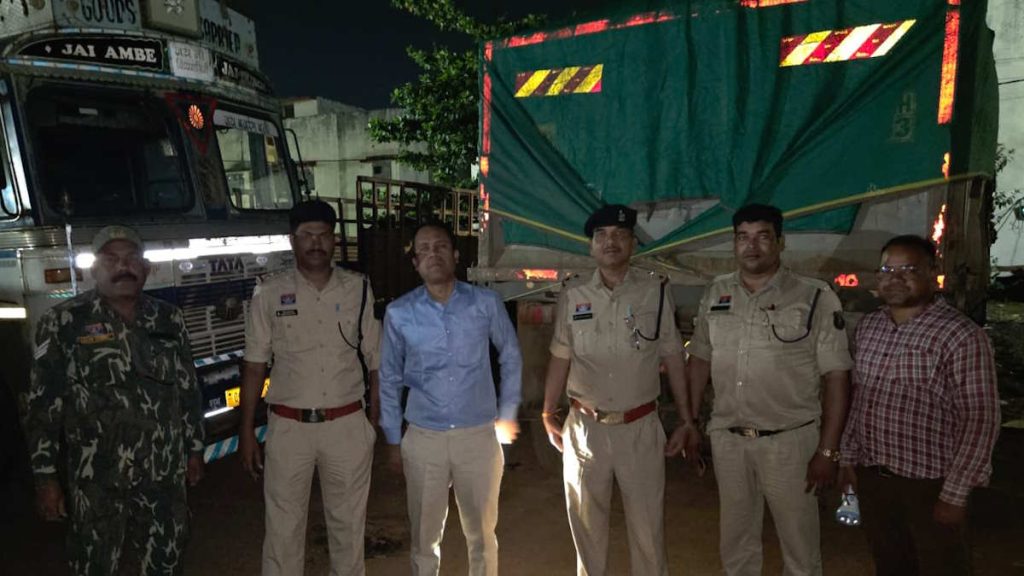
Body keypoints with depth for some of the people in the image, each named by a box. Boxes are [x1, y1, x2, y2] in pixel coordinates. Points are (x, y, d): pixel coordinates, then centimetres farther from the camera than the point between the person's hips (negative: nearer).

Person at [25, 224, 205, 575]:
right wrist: (45, 476, -6)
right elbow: (43, 405, -5)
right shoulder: (64, 322, -7)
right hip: (97, 479, -2)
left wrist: (195, 449, 12)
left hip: (165, 473, 3)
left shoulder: (169, 320, 3)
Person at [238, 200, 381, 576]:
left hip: (348, 426, 1)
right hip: (288, 427, 0)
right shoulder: (269, 293, -2)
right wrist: (246, 430, 1)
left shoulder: (358, 289, 0)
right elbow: (255, 365, 1)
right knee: (283, 527, 12)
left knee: (348, 523, 16)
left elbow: (375, 361, 3)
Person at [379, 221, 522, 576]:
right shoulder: (399, 313, -5)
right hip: (423, 439, 1)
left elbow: (511, 358, 7)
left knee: (481, 532, 17)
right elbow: (389, 379, 5)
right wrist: (393, 440, 8)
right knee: (424, 534, 16)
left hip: (479, 436, 0)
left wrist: (507, 414, 9)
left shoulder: (486, 303, -6)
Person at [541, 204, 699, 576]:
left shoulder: (655, 293, -2)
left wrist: (686, 420, 1)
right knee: (586, 525, 16)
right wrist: (548, 415, 6)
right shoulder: (572, 298, 2)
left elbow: (673, 359, 2)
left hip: (640, 427, -1)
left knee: (648, 527, 10)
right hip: (585, 428, 2)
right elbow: (560, 359, 7)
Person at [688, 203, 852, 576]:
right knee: (735, 538, 20)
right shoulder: (715, 294, 3)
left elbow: (836, 377, -8)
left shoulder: (815, 298, -9)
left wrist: (827, 450, -11)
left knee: (799, 543, 14)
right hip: (726, 439, 4)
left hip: (789, 441, -3)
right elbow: (700, 359, 11)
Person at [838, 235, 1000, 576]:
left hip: (930, 483, -5)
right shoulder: (867, 328, 5)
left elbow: (980, 420, -14)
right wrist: (849, 456, 11)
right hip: (871, 477, 5)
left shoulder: (961, 336, -14)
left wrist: (955, 493, -15)